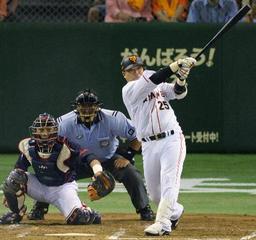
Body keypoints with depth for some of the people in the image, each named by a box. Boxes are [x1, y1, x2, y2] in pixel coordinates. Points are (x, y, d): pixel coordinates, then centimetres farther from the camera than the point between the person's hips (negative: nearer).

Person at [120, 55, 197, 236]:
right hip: (149, 145, 0)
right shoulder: (129, 90, 0)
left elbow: (178, 92, -2)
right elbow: (154, 78, -14)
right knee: (154, 192, 8)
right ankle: (176, 211, 37)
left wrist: (181, 78, -23)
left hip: (172, 140, 0)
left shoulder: (160, 86, 14)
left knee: (169, 181, -19)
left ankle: (163, 223, -26)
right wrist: (178, 64, -21)